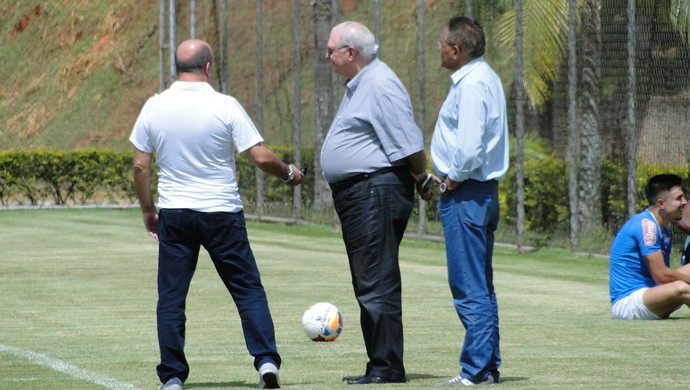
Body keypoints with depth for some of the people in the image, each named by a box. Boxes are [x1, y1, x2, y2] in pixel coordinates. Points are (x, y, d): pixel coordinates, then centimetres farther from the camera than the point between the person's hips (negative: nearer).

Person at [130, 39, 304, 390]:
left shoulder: (154, 107, 0)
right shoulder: (225, 106, -9)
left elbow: (140, 166, 4)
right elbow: (261, 157, -9)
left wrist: (148, 211, 16)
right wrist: (289, 174, 10)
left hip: (173, 213, 2)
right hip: (222, 213, -2)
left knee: (171, 297, 7)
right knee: (248, 289, 7)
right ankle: (266, 360, -3)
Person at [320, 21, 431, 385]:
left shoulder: (381, 86, -17)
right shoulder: (359, 85, 17)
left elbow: (408, 145, -20)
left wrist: (422, 182, -8)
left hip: (376, 192, -11)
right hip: (357, 195, 11)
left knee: (377, 285, -10)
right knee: (370, 286, 13)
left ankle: (387, 368, -9)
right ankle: (381, 365, 18)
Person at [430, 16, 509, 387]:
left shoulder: (472, 84, -17)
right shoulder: (482, 78, 15)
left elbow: (470, 145, -25)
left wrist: (453, 179, -11)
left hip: (465, 193, -11)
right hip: (481, 190, 11)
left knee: (469, 287, -8)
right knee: (481, 287, 14)